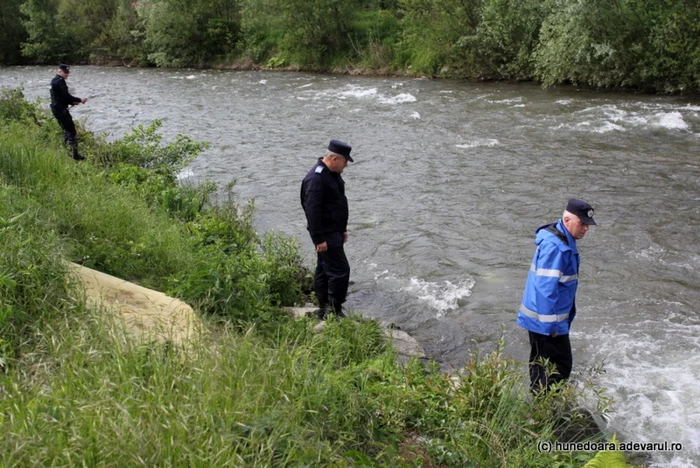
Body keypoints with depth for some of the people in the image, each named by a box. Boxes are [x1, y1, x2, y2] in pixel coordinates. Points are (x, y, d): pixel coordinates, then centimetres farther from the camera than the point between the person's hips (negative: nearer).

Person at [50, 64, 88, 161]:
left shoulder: (54, 81, 19)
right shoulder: (60, 81, -15)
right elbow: (66, 95, -21)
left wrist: (72, 102, 10)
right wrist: (79, 100, -13)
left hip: (56, 108, 11)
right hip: (61, 109, -11)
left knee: (66, 130, 18)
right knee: (71, 131, -11)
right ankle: (75, 154, -14)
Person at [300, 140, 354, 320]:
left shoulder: (333, 174, 11)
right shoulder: (316, 178, -22)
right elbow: (312, 211, -25)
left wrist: (343, 229, 23)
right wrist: (319, 239, -25)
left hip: (334, 231, 10)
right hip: (326, 234, -10)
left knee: (324, 270, 15)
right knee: (340, 270, -9)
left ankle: (324, 310, 23)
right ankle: (334, 311, -1)